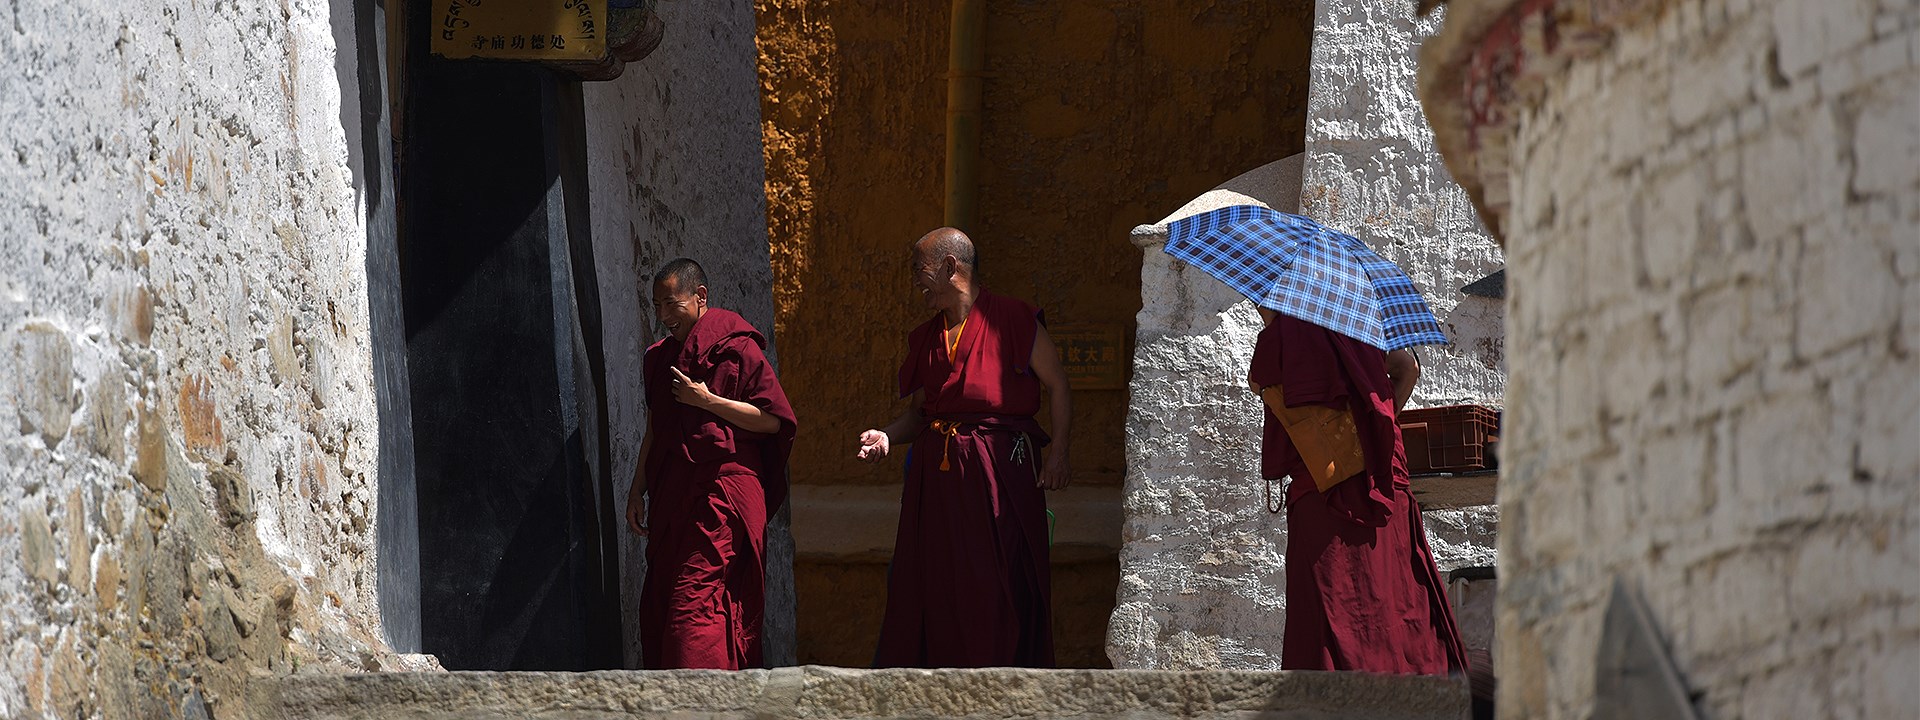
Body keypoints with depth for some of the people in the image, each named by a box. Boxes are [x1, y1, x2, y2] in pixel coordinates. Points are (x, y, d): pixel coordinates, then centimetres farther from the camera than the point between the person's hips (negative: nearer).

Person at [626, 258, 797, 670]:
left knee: (693, 601, -15)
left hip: (721, 491, -7)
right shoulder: (660, 357, 15)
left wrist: (706, 400, -14)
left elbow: (772, 420, -10)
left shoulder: (737, 349, -6)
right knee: (660, 601, 3)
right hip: (672, 493, 7)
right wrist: (637, 490, 18)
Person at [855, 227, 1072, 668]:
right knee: (933, 581, 1)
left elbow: (1057, 386, 0)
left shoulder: (1011, 320, -1)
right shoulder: (926, 338, 16)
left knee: (998, 581, -7)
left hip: (999, 465, -6)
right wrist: (887, 436, 0)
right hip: (936, 472, 6)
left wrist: (1058, 453, -9)